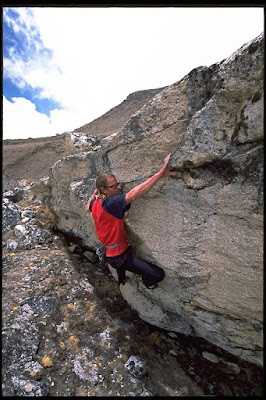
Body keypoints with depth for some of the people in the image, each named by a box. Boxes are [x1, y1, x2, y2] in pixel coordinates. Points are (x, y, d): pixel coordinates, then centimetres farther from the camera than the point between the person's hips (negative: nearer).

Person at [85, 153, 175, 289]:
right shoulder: (109, 203, -28)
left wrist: (94, 193, 32)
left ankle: (121, 280, 72)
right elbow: (133, 194, -42)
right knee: (158, 274, -13)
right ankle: (147, 282, 22)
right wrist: (160, 174, -43)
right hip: (120, 256, -10)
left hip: (110, 253, 10)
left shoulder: (95, 203, -1)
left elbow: (87, 208, 25)